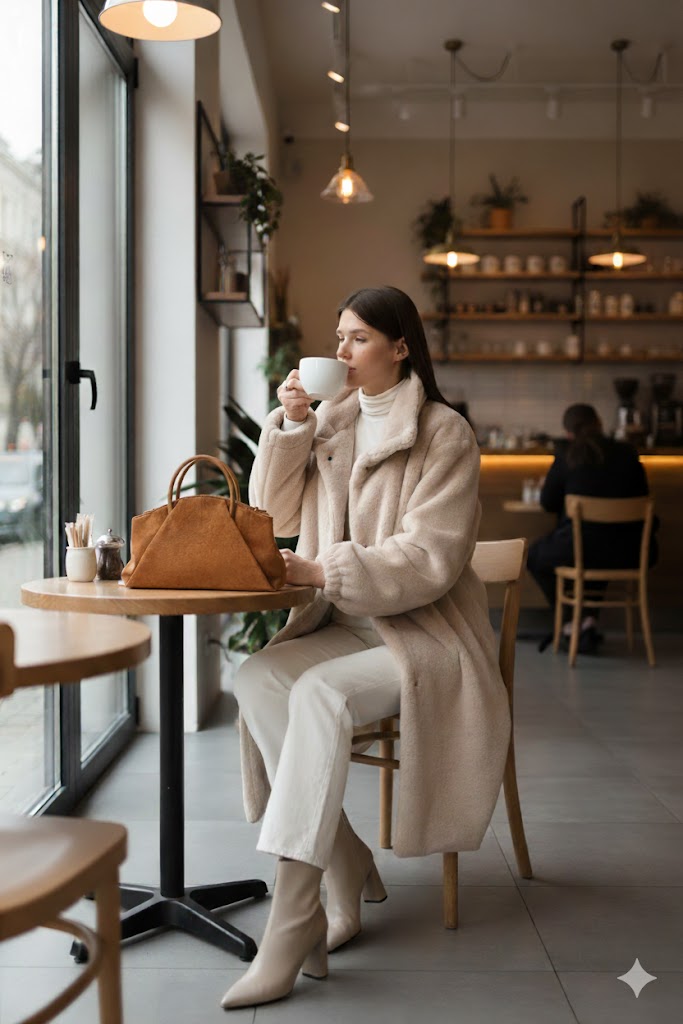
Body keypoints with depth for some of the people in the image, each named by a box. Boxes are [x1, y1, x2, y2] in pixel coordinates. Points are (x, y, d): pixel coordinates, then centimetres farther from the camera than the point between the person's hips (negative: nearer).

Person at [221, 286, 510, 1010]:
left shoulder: (444, 434, -7)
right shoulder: (332, 423, 12)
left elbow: (430, 559, -16)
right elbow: (275, 515, 12)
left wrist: (320, 570, -26)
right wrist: (290, 426, -1)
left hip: (423, 631, -6)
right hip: (343, 625, 6)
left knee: (319, 693, -33)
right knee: (256, 677, -24)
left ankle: (289, 932, -31)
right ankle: (347, 873, -13)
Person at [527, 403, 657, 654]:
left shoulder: (567, 455, -4)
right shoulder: (628, 453, 4)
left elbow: (548, 503, 6)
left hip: (580, 547, -4)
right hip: (628, 553, 4)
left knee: (534, 556, 27)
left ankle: (570, 623, 22)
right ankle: (591, 619, 26)